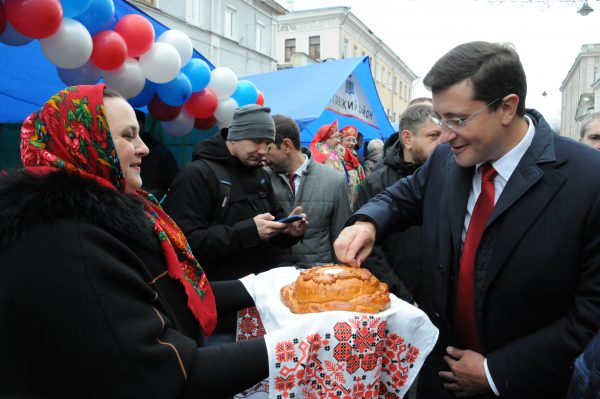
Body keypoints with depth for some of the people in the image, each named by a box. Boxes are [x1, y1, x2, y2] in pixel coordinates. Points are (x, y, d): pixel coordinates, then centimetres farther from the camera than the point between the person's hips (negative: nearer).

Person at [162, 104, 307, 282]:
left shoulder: (262, 175, 13)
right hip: (226, 285, -6)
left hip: (269, 275, 6)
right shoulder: (196, 174, -11)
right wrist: (249, 231, -25)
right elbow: (187, 241, -19)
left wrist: (289, 229, -3)